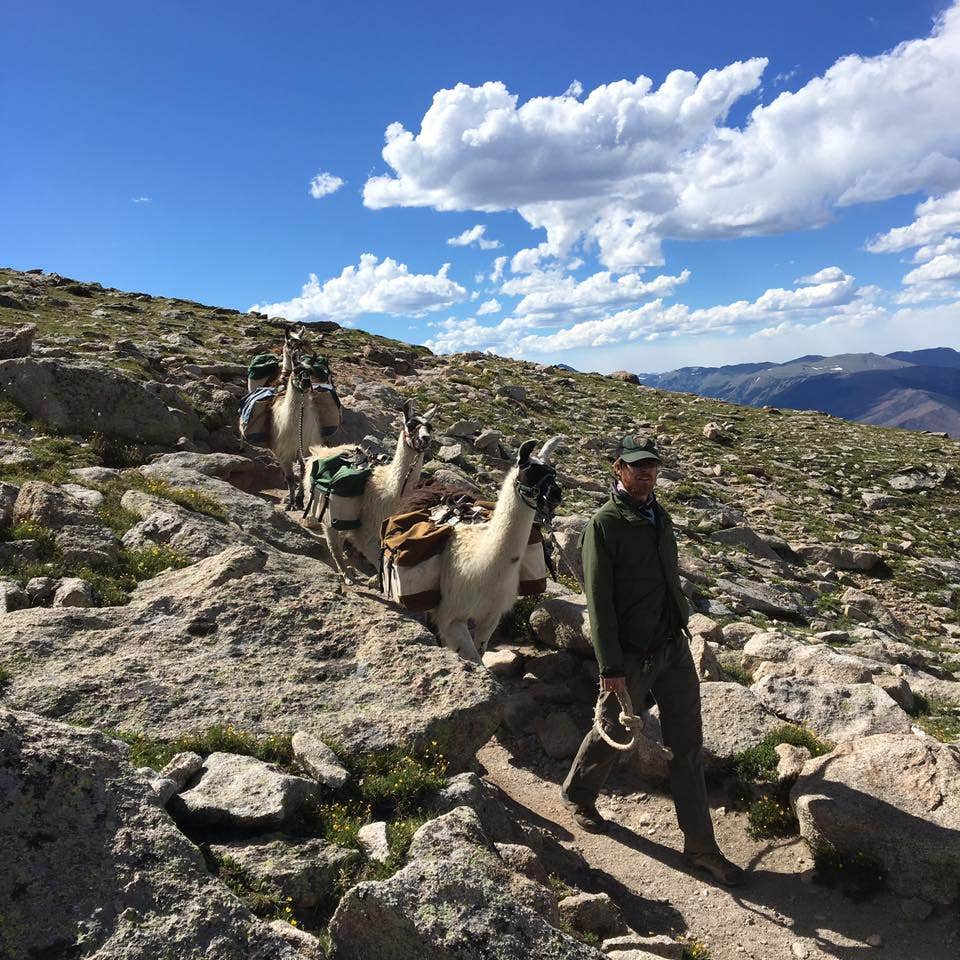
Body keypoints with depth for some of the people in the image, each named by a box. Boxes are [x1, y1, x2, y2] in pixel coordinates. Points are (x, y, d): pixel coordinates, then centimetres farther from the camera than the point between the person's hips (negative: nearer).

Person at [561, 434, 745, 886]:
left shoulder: (659, 517, 8)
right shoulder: (604, 524, -15)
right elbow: (599, 599, -17)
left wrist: (680, 626, 16)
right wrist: (610, 667, -18)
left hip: (674, 646, 6)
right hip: (631, 657, -6)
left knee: (688, 745, 8)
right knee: (614, 734, 12)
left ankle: (700, 847, 20)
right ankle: (578, 792, 41)